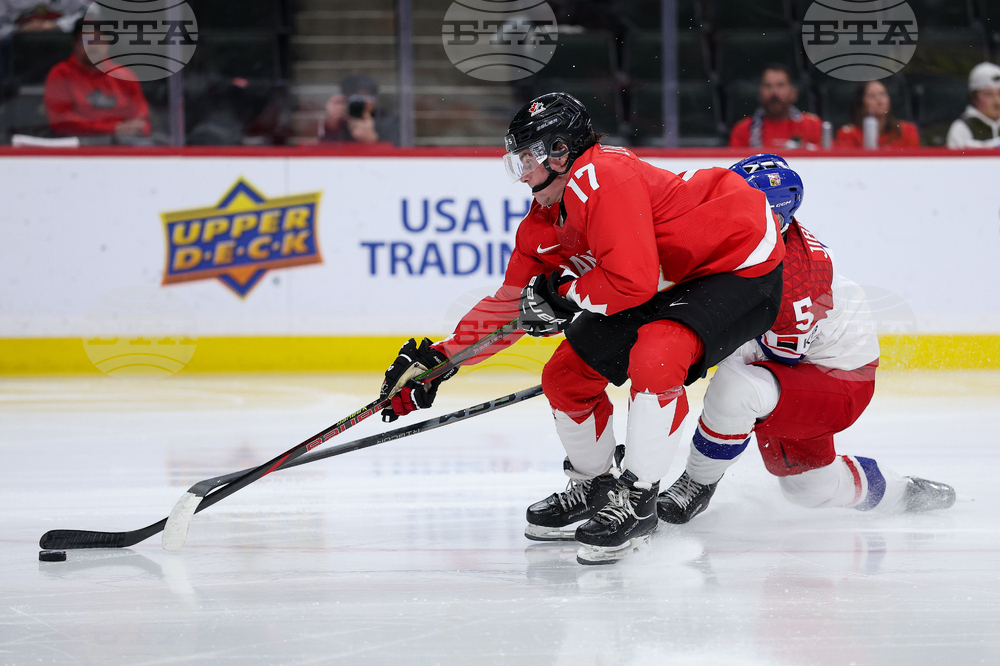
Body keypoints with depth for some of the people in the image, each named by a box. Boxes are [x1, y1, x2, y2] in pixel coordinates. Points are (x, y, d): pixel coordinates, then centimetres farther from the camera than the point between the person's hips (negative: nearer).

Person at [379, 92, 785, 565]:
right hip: (671, 287, 10)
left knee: (654, 358, -34)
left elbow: (633, 281, -33)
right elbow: (512, 302, 14)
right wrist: (439, 357, 9)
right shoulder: (544, 224, 5)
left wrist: (563, 298, -17)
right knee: (566, 375, 6)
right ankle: (594, 488, 26)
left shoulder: (603, 178, -26)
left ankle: (636, 500, -19)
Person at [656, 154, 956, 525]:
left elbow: (783, 356, -27)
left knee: (734, 387, -34)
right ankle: (904, 493, 44)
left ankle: (697, 485, -13)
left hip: (841, 380, -10)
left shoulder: (794, 276, -32)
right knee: (810, 488, 22)